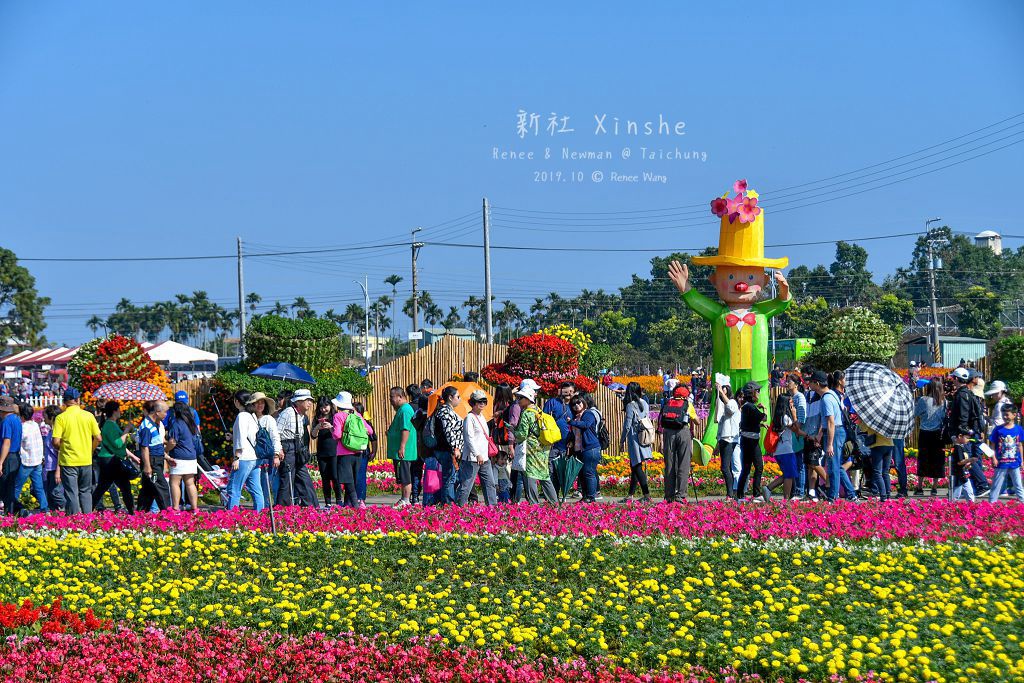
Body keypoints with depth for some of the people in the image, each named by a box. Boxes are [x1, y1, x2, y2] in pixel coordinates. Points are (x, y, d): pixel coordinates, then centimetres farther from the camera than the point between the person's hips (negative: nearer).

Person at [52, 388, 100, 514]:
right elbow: (98, 438, 1)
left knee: (72, 493, 2)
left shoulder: (61, 418, -9)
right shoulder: (88, 416, -1)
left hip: (68, 461, -3)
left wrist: (61, 449, 8)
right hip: (86, 461, 3)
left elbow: (56, 441, -14)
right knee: (85, 492, 15)